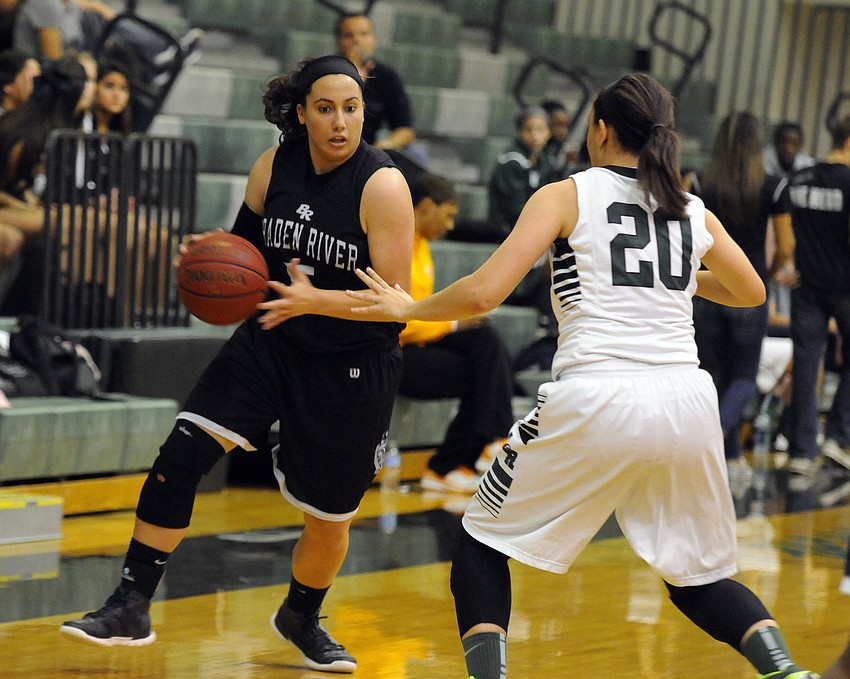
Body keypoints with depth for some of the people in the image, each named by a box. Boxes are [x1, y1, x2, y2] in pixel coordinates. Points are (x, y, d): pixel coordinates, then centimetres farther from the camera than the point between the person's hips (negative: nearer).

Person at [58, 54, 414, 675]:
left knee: (329, 518, 8)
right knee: (179, 456, -14)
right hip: (272, 340, 4)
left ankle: (302, 618, 39)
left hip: (351, 367, -4)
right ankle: (132, 608, -7)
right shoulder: (274, 167, -3)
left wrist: (315, 300, -34)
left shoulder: (383, 186, -19)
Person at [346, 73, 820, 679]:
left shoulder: (565, 196, 4)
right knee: (699, 577, 19)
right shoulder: (694, 212, 15)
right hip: (686, 402, 4)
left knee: (484, 540, 16)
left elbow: (484, 293, -4)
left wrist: (408, 308, 13)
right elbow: (751, 292, 33)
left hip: (595, 401, -4)